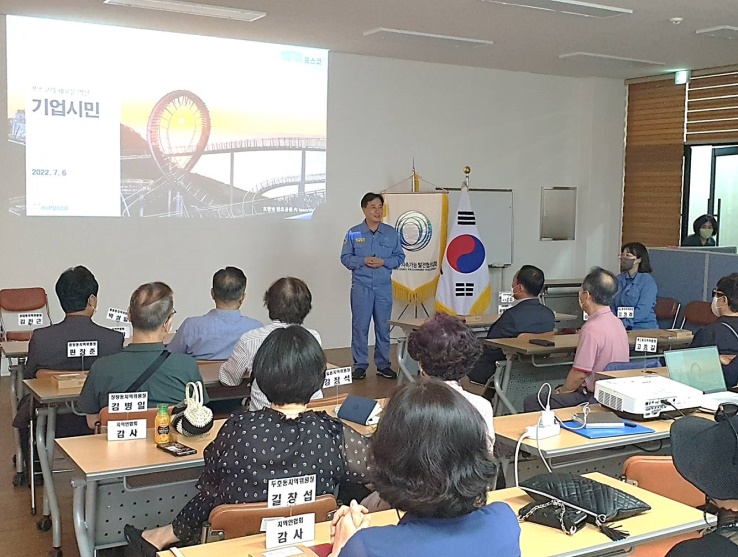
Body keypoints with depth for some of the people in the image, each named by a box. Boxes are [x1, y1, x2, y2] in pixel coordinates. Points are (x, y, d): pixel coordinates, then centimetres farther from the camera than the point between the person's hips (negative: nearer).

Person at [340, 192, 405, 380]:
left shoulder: (391, 233, 6)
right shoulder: (354, 233, 1)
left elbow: (400, 257, 7)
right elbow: (345, 258, 2)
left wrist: (383, 262, -11)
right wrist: (364, 261, -14)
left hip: (384, 287, 2)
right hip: (361, 286, -2)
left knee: (383, 327, 6)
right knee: (360, 326, 0)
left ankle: (383, 364, 17)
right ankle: (360, 365, 8)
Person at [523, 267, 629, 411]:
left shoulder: (591, 329, -24)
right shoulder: (617, 322, 7)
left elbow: (579, 374, -22)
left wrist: (560, 392, -2)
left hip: (593, 398, -10)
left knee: (531, 403, -6)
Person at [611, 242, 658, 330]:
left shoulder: (647, 281, -5)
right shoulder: (619, 279, 13)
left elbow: (643, 310, -14)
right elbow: (612, 305, 10)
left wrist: (624, 323, -24)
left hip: (643, 328, -5)